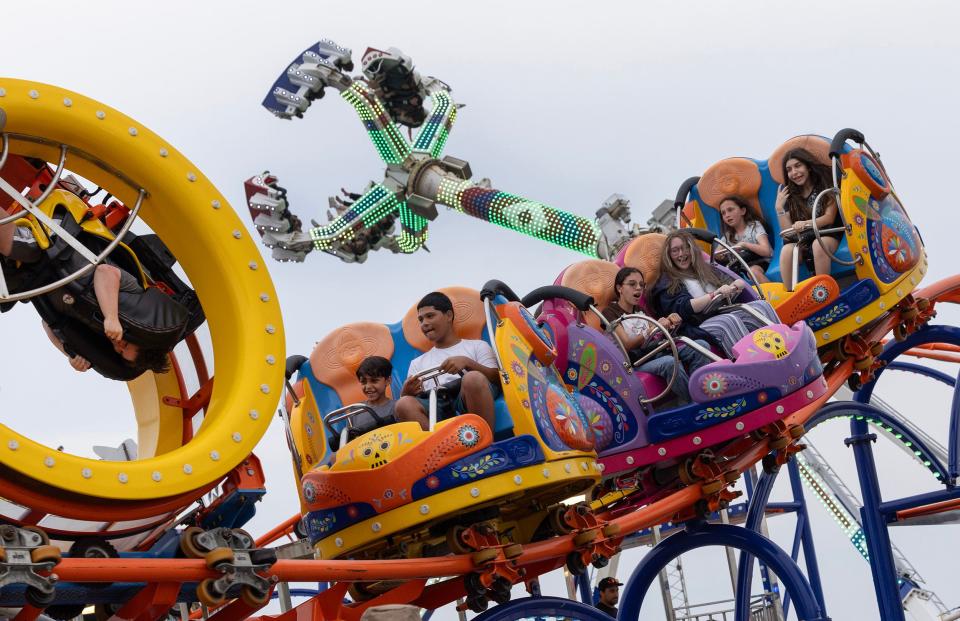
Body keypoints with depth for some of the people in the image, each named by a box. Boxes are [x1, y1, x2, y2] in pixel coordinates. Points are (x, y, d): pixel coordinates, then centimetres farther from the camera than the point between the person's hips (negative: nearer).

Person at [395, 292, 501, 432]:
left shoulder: (477, 346, 26)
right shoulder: (418, 362, 34)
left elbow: (498, 379, 9)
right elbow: (406, 405, 21)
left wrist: (467, 363, -7)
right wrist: (407, 393, -3)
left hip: (469, 403, -2)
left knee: (474, 378, -36)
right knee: (404, 405, -32)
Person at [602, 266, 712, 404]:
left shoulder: (640, 311, 24)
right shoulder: (610, 312, -1)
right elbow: (627, 345, -13)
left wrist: (669, 322, -8)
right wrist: (652, 330, -25)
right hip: (635, 363, -7)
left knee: (701, 346, -15)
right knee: (670, 362, -38)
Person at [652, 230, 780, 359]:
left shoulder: (707, 269, 27)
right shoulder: (667, 283, 10)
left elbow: (741, 283, 20)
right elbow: (683, 309, -8)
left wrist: (732, 288, -5)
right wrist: (715, 295, -16)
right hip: (700, 325, -5)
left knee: (761, 306, -20)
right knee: (729, 321, -35)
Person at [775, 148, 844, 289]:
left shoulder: (825, 185, -1)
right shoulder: (789, 195, 7)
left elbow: (829, 218, -11)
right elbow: (788, 233, 2)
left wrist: (806, 224, -28)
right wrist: (779, 208, -11)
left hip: (827, 235, -3)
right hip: (802, 242, 3)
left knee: (818, 245, -38)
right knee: (787, 250, -31)